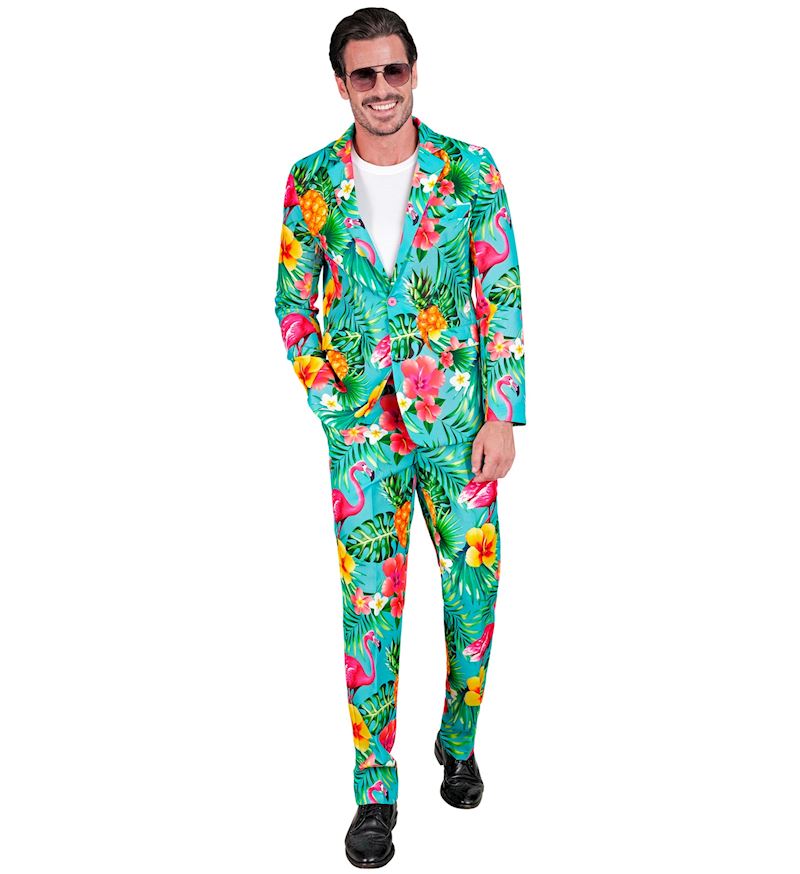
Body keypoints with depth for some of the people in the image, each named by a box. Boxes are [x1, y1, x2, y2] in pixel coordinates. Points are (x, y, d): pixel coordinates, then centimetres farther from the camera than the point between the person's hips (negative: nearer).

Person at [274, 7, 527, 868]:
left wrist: (501, 416, -6)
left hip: (460, 418, 0)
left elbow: (502, 298, -1)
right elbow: (293, 304, 5)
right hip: (362, 426, 0)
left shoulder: (470, 171, -2)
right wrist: (334, 406, -4)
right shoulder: (311, 182, 1)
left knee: (473, 589, 10)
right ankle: (375, 793, 19)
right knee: (369, 605, 4)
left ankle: (458, 741, 36)